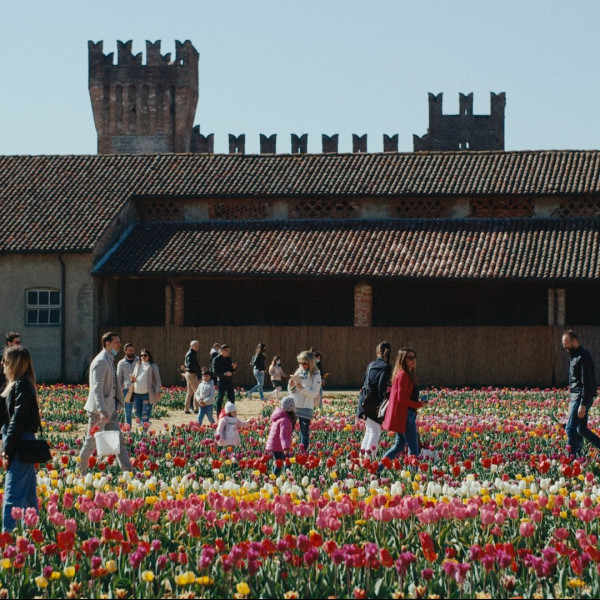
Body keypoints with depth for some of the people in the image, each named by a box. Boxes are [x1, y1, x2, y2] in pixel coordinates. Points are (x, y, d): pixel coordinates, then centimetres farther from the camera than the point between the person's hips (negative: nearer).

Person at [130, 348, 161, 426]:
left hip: (147, 394, -5)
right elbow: (134, 377, 24)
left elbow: (157, 379, 1)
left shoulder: (152, 366, 3)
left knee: (145, 414, -8)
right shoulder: (138, 365, 17)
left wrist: (157, 391, -10)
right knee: (137, 412, 6)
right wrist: (133, 379, -2)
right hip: (137, 393, 5)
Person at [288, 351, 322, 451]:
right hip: (293, 406, 5)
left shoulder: (315, 376, -4)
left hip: (306, 408, -5)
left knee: (304, 433, 0)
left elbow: (314, 393, -12)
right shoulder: (298, 373, 11)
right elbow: (291, 392, 15)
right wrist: (290, 386, -6)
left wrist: (302, 388, -24)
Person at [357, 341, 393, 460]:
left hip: (364, 400, 7)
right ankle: (369, 457, -11)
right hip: (374, 403, -7)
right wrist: (382, 404, -16)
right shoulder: (386, 367, -8)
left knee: (370, 430, 17)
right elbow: (382, 387, -16)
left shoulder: (371, 365, 14)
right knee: (375, 431, -4)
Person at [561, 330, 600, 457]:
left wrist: (583, 405, -24)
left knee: (571, 428, -9)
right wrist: (570, 398, 22)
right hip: (575, 397, 10)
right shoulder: (574, 356, 15)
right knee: (581, 429, 12)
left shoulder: (583, 357, -17)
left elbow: (586, 382, -21)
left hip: (582, 398, -10)